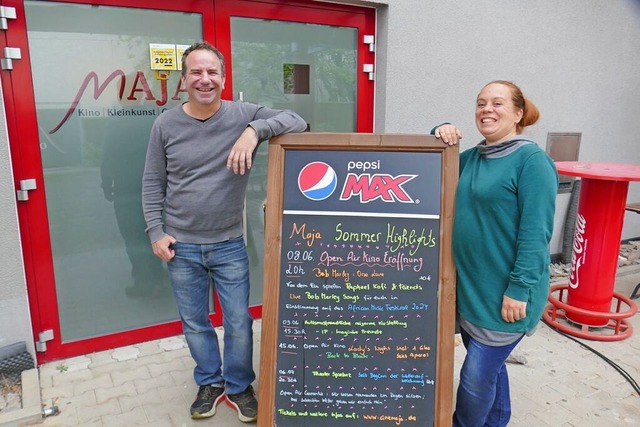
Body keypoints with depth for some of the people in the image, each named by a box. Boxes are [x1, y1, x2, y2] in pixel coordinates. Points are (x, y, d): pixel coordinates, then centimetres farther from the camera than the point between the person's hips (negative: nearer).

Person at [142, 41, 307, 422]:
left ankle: (239, 387, 34)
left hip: (229, 245, -1)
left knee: (239, 322, 9)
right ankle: (210, 384, 39)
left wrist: (255, 130, -31)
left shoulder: (244, 115, -6)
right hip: (181, 246, 2)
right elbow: (153, 184, 4)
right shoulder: (166, 124, -1)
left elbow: (297, 122, -15)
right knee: (194, 323, 16)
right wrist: (156, 233, -2)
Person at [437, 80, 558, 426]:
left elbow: (536, 233, -17)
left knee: (477, 377, 3)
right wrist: (440, 134, 1)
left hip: (504, 295, -7)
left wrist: (519, 289, -20)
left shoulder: (532, 160, -13)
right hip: (470, 288, 7)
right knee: (490, 366, 23)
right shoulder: (471, 157, 9)